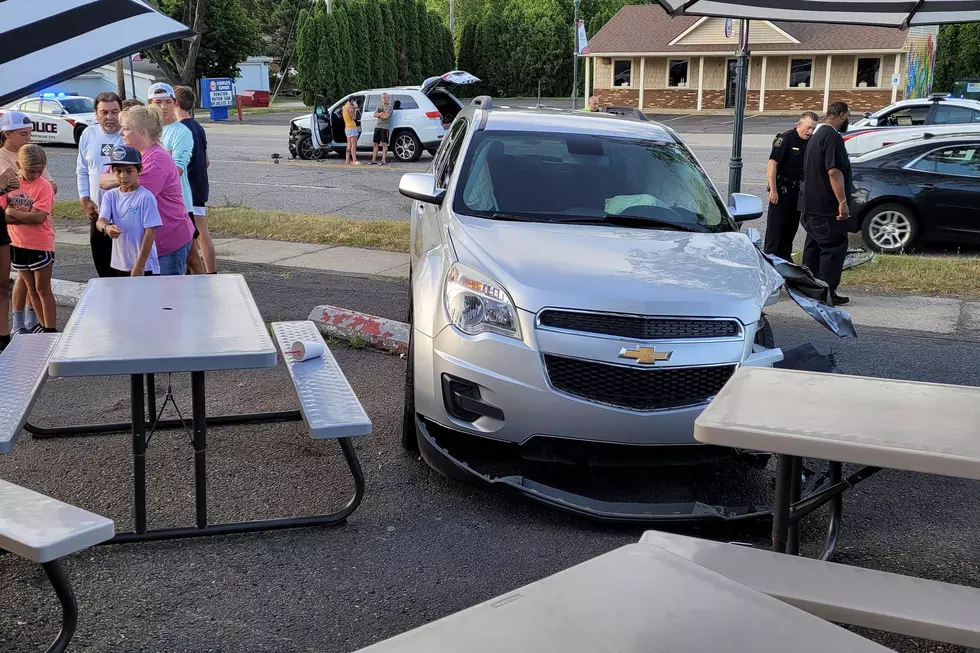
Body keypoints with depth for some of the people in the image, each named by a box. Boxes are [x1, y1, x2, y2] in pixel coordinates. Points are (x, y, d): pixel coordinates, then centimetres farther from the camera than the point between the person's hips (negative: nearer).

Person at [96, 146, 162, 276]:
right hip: (118, 265, 6)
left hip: (144, 267, -6)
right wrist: (106, 228, -36)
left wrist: (140, 265, -15)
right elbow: (100, 221, -10)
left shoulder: (146, 197, -11)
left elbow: (149, 233, -12)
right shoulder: (110, 196, 4)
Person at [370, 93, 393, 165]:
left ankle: (384, 160, -9)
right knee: (376, 143, 8)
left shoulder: (389, 107, -3)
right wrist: (381, 113, -9)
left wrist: (379, 115, -1)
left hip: (385, 127, -7)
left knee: (384, 144, -8)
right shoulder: (379, 106, 17)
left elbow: (386, 116, -16)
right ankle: (374, 160, 12)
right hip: (377, 126, 7)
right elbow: (375, 115, 7)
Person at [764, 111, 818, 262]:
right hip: (782, 191, -7)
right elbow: (772, 164, -18)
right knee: (775, 226, -4)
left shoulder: (811, 142, 7)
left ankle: (785, 257, 23)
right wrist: (773, 190, -22)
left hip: (799, 191, 7)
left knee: (791, 226, 13)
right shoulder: (785, 139, -13)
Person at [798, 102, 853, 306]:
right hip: (826, 206, -10)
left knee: (814, 246, 14)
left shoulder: (817, 136, 18)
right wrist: (842, 202, -24)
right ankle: (826, 292, -6)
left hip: (811, 205, 10)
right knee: (835, 246, -6)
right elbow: (834, 172, -24)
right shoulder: (832, 137, -15)